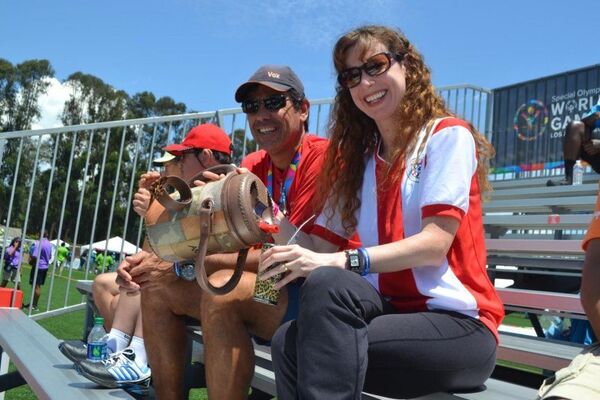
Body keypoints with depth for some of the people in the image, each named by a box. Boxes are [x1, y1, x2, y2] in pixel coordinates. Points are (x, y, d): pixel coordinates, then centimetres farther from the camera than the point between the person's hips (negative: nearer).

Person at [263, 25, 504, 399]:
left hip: (457, 324, -4)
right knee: (289, 339, -27)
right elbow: (320, 244, 10)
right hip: (393, 313, 5)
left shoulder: (447, 134, -2)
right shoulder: (359, 159, 16)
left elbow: (435, 244, -16)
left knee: (327, 284, -31)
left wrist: (341, 261, -27)